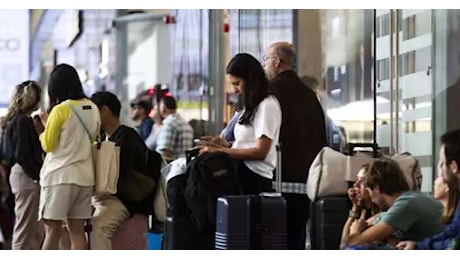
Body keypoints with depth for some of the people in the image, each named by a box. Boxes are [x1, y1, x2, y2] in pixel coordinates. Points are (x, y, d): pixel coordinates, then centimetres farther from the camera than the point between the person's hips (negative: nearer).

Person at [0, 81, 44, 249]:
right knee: (26, 225, -6)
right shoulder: (23, 121, -13)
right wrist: (37, 175, -16)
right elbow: (23, 154, -19)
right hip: (26, 175, -10)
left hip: (17, 172, 10)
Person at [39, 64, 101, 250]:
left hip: (59, 175, -6)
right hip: (84, 176, 6)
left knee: (52, 231, -2)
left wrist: (46, 126, 11)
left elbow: (48, 145, -6)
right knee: (77, 231, 6)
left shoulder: (60, 110, -11)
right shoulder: (93, 109, 6)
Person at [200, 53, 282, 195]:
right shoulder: (252, 107, 23)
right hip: (241, 172, 9)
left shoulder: (267, 106, -6)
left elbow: (260, 152, -13)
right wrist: (225, 145, 5)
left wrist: (222, 151, -11)